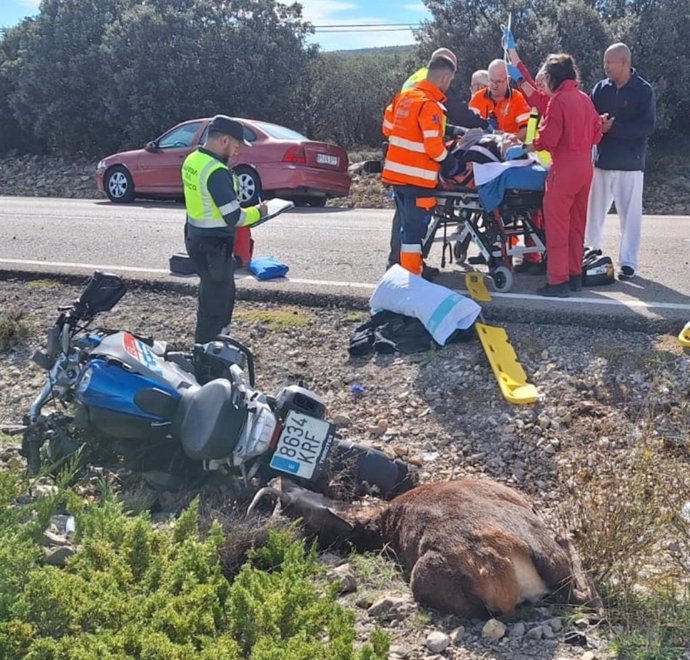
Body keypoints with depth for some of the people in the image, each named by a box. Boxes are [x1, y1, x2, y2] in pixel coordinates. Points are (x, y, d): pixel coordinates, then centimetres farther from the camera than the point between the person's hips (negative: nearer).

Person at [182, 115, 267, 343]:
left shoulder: (192, 160, 5)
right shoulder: (217, 172, -25)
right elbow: (234, 218, -24)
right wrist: (258, 212, -5)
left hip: (196, 237, 10)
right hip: (214, 245, -10)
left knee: (223, 292, 24)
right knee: (215, 301, 2)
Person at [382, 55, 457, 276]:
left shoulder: (403, 96, 8)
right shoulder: (430, 105, -17)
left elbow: (388, 128, 16)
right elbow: (433, 145, -19)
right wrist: (448, 161, -2)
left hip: (395, 173, 8)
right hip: (417, 177, -8)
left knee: (407, 224, 19)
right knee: (415, 228, 0)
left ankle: (411, 265, 30)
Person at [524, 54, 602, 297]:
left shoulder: (558, 99, -10)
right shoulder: (585, 98, 10)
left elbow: (548, 139, -14)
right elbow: (596, 134, 15)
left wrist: (526, 147, 1)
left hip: (564, 167, -8)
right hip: (585, 165, 8)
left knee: (557, 224, -3)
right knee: (577, 223, 15)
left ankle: (558, 281, -4)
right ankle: (575, 275, 22)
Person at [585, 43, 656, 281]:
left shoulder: (644, 91, -6)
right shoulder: (601, 87, 5)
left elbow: (647, 127, -12)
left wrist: (613, 127, -19)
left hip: (630, 163, -4)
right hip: (602, 160, 4)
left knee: (630, 214, 1)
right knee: (595, 210, 11)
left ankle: (628, 262, 8)